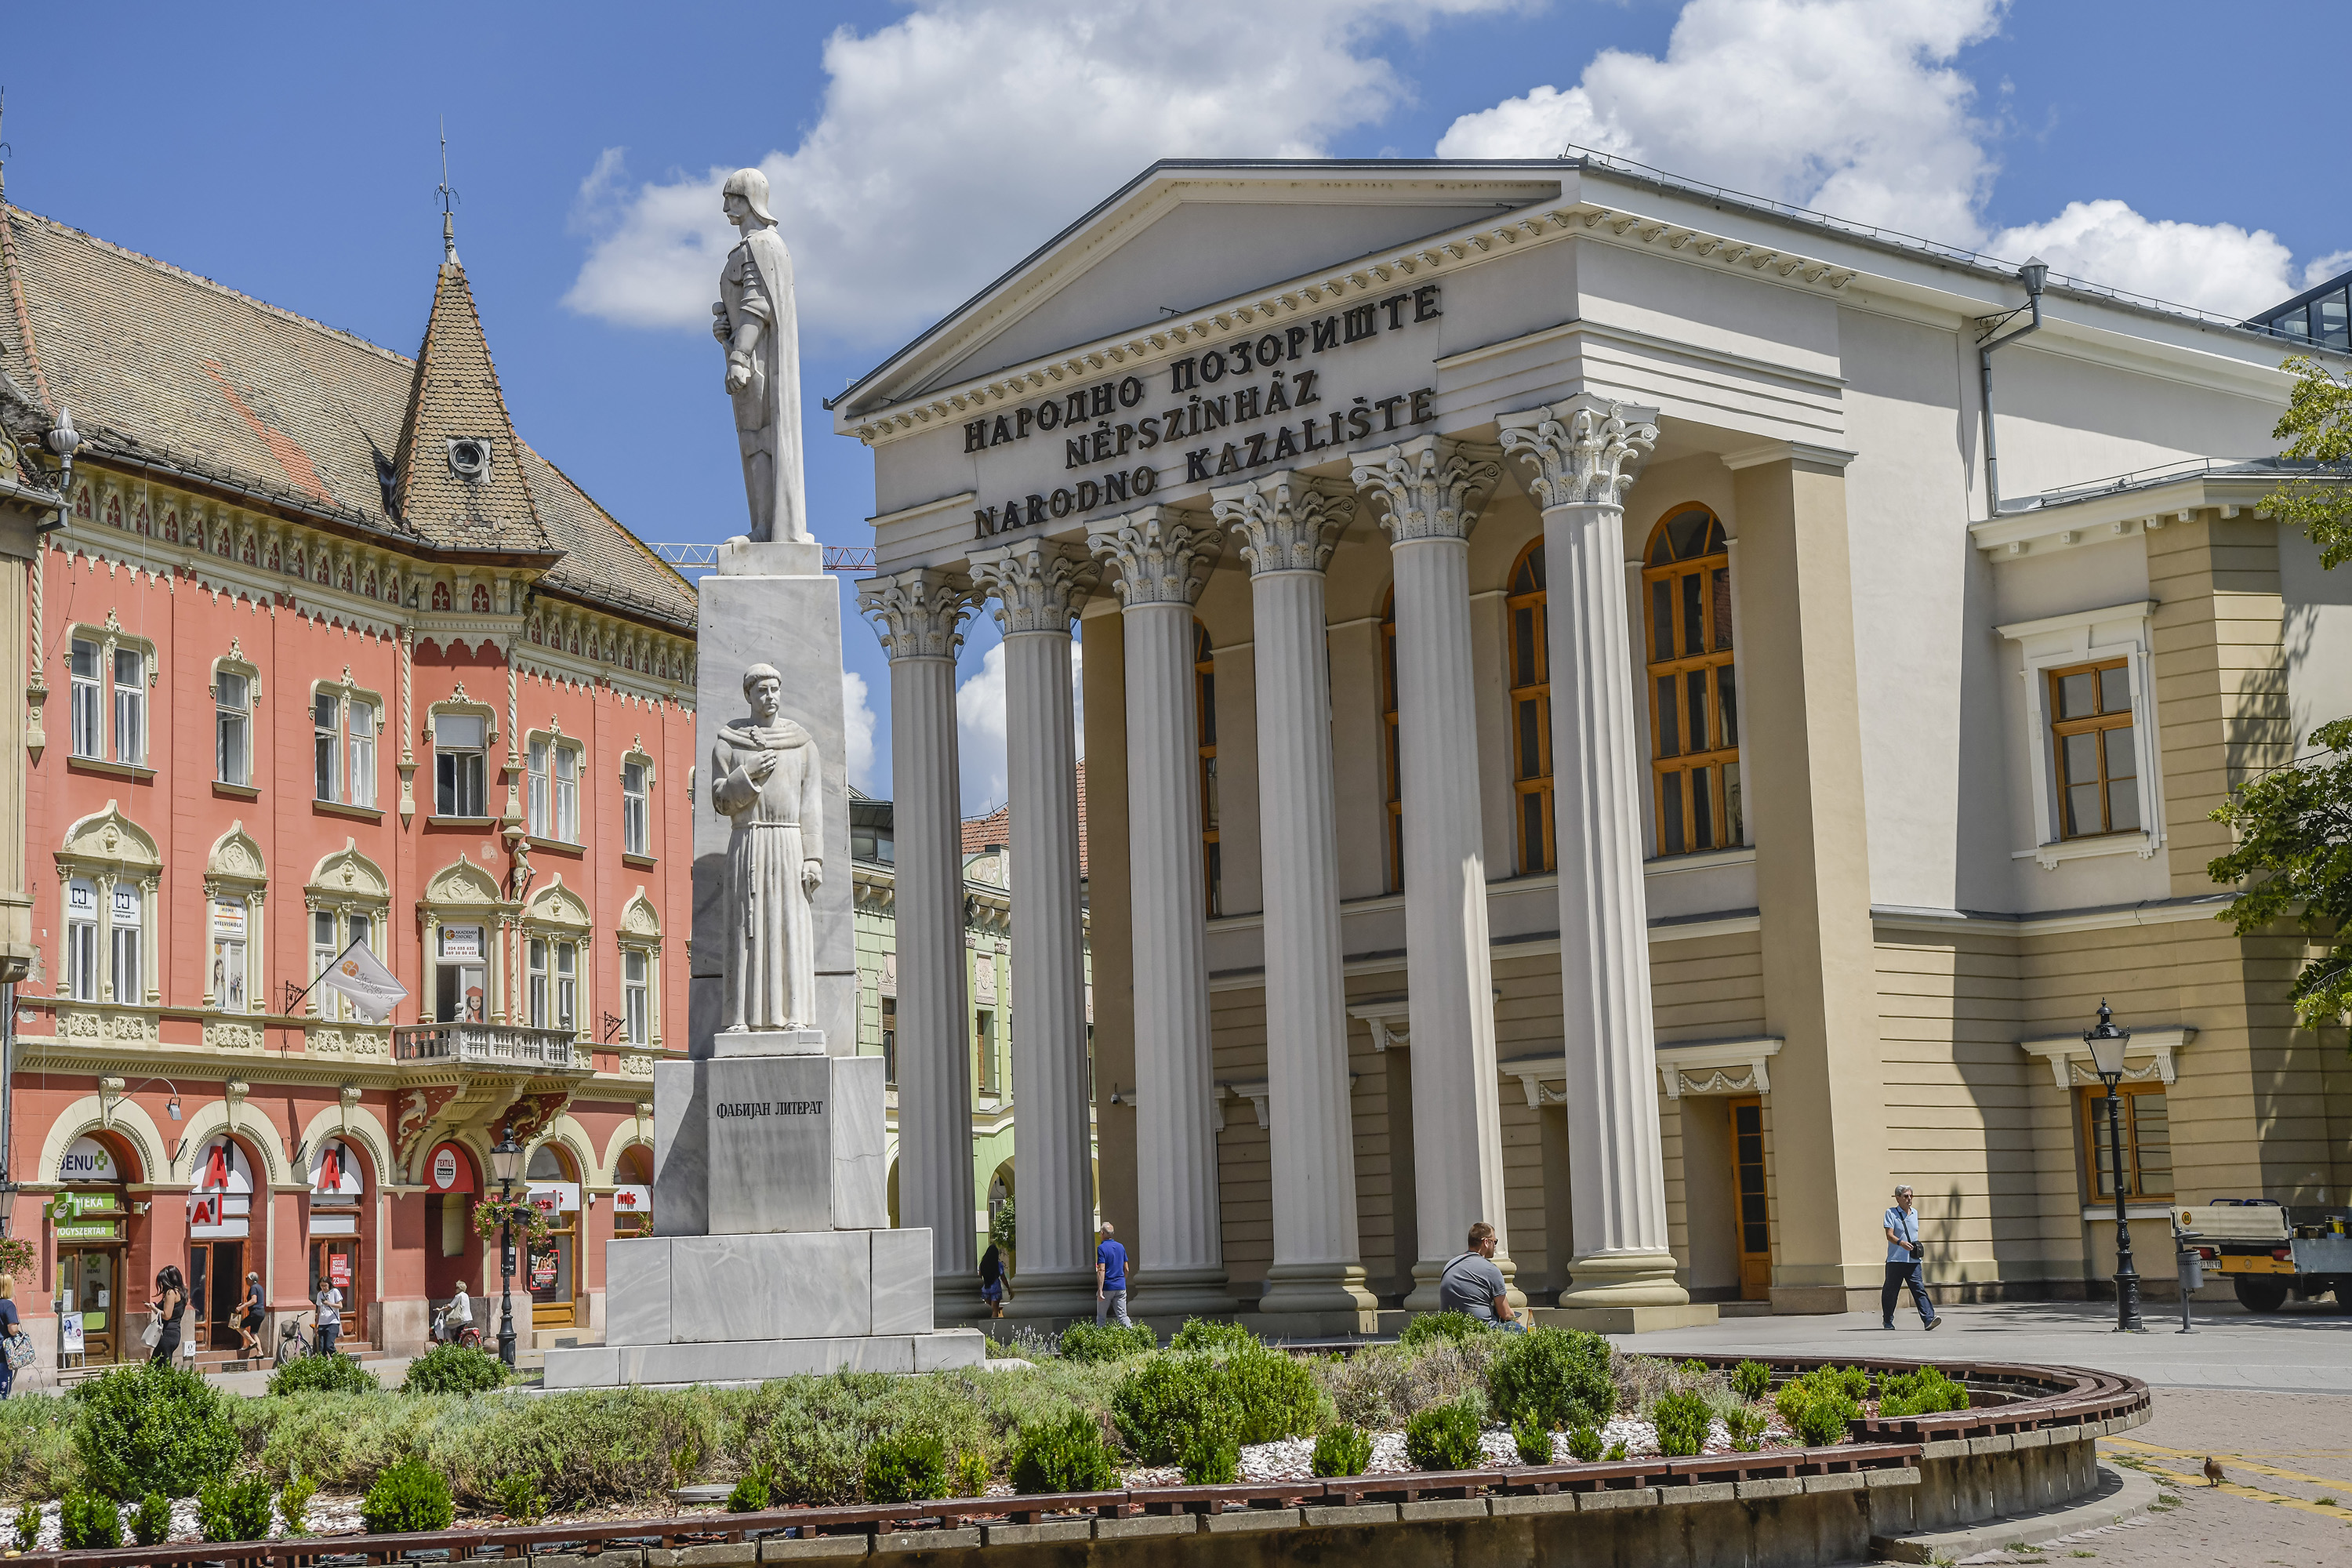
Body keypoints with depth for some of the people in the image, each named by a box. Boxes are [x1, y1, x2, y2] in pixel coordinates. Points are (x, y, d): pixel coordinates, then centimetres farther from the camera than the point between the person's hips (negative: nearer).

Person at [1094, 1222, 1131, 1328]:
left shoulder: (1101, 1248, -9)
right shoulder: (1121, 1247, 10)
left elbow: (1101, 1270, -16)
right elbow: (1126, 1269, 13)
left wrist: (1100, 1290, -18)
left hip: (1107, 1287, -5)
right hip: (1121, 1287, 5)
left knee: (1101, 1317, 8)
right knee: (1122, 1316, 2)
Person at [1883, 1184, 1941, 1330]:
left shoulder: (1914, 1213, 15)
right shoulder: (1891, 1213, -2)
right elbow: (1889, 1235, -14)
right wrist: (1900, 1243, -32)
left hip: (1913, 1261, 4)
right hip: (1895, 1260, -4)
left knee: (1919, 1289, -9)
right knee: (1891, 1292, 4)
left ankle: (1928, 1319, -19)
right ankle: (1888, 1321, 20)